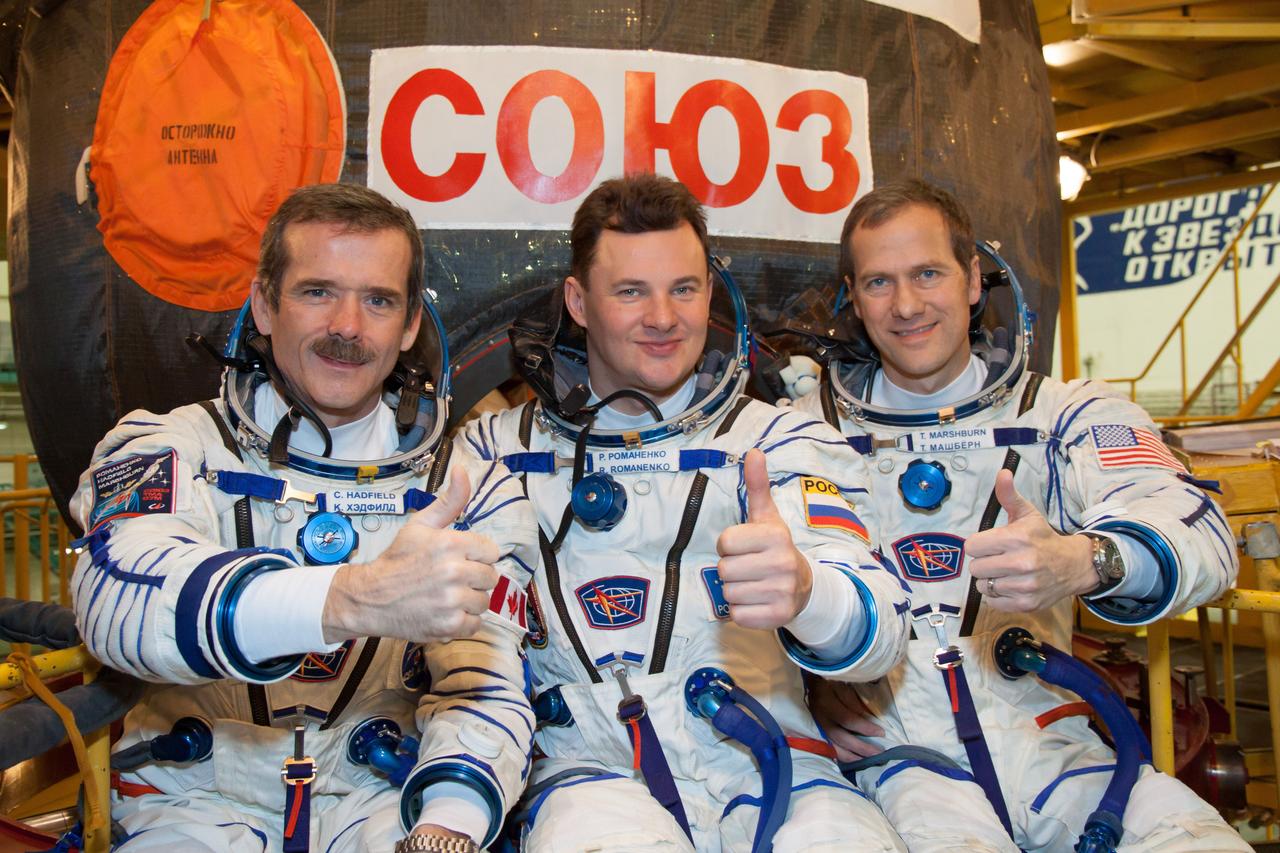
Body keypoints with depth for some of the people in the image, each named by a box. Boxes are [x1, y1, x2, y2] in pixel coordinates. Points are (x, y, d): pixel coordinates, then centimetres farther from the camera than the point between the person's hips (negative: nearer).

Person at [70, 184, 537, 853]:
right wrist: (356, 600, -38)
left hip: (381, 799, 0)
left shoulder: (474, 491, 5)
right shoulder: (170, 447, 1)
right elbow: (118, 593, -20)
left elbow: (486, 691, -2)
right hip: (197, 798, 0)